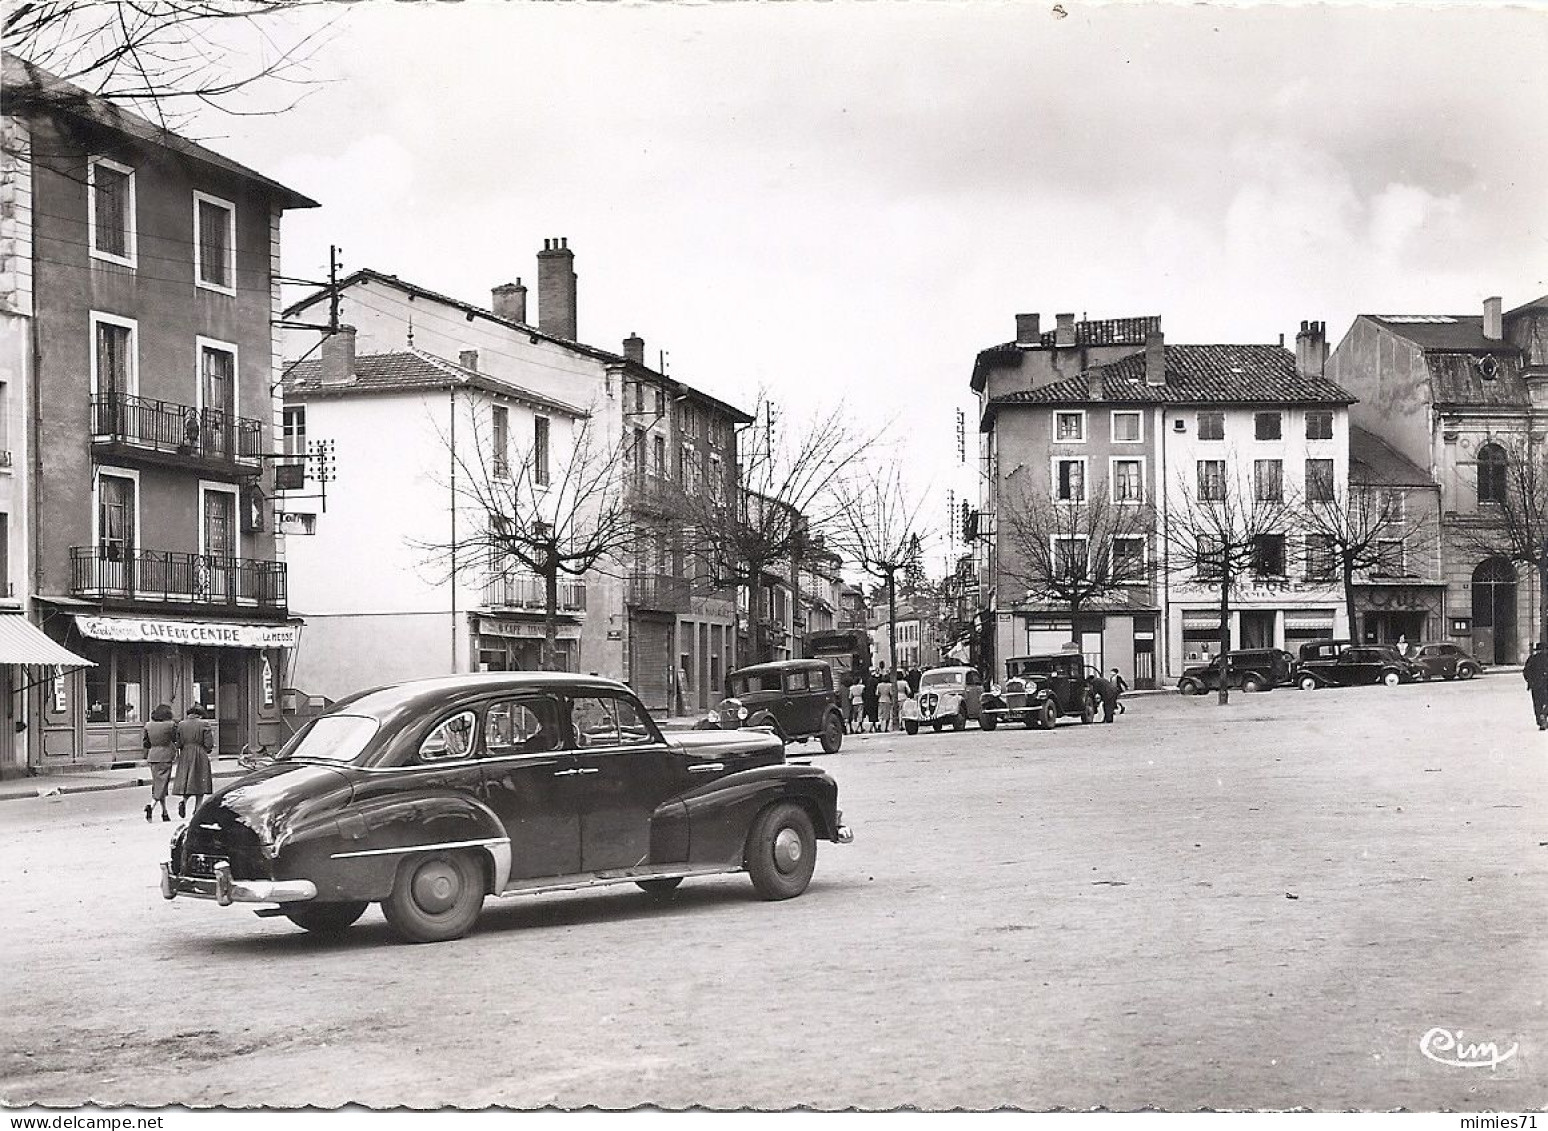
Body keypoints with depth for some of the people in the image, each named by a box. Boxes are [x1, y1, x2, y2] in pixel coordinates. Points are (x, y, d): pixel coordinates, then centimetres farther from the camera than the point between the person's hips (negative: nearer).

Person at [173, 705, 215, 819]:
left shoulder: (181, 724, 2)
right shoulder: (204, 724, -8)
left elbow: (178, 743, 2)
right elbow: (208, 743, -11)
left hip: (185, 756, 3)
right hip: (200, 756, -3)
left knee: (186, 781, 10)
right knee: (200, 783, 7)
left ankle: (183, 800, -16)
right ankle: (197, 808, 8)